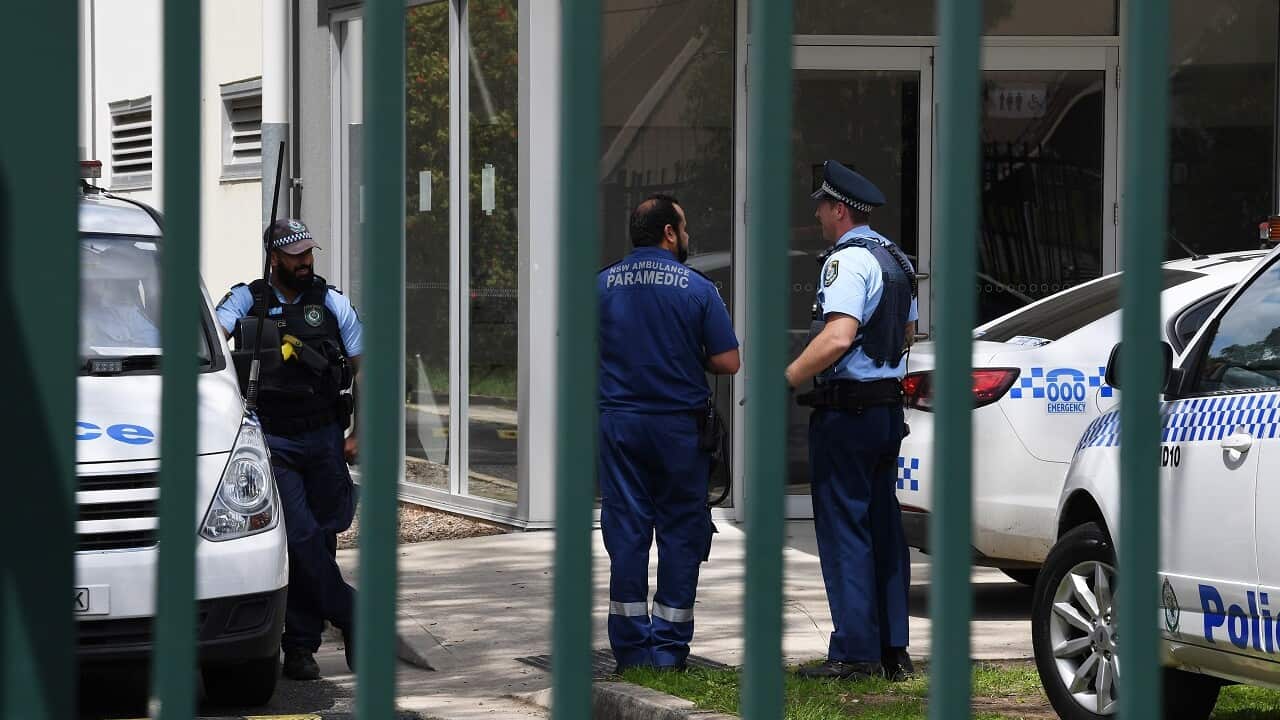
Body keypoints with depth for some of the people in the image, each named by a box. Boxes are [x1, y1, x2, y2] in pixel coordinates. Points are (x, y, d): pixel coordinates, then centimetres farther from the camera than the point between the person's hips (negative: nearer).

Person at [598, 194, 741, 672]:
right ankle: (668, 647, 5)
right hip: (679, 424, -2)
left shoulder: (603, 285, 1)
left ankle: (631, 647, 5)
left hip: (618, 422, 2)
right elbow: (728, 362, -7)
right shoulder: (696, 289, -6)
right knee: (680, 532, 6)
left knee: (626, 530, 6)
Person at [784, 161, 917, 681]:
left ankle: (854, 652, -7)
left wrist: (786, 380, -21)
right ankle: (893, 649, 15)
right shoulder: (896, 260, 15)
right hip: (888, 408, 9)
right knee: (883, 526, 12)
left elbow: (837, 339, -28)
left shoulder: (847, 259, -16)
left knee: (843, 526, -6)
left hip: (845, 413, -9)